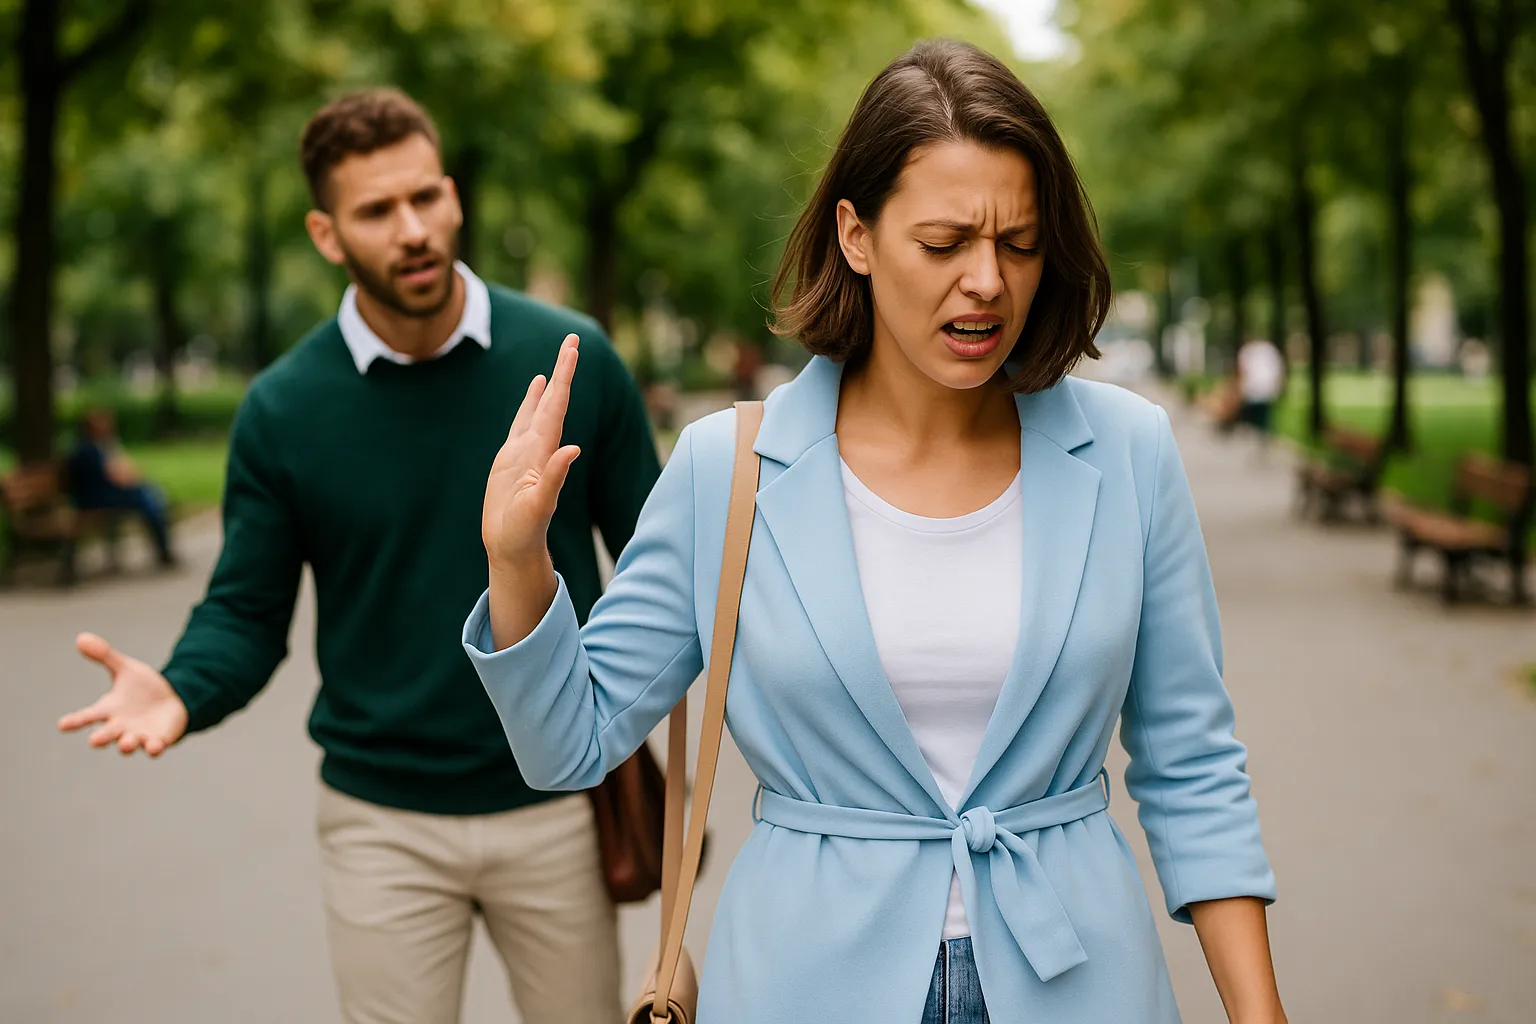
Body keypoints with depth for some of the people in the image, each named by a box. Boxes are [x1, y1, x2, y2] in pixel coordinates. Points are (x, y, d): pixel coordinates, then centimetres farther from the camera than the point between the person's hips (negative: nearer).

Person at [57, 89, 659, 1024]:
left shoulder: (568, 359, -6)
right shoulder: (284, 409, -7)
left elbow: (650, 547, 0)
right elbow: (248, 612, -2)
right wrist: (180, 693, -21)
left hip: (556, 802, 1)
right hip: (383, 823, 0)